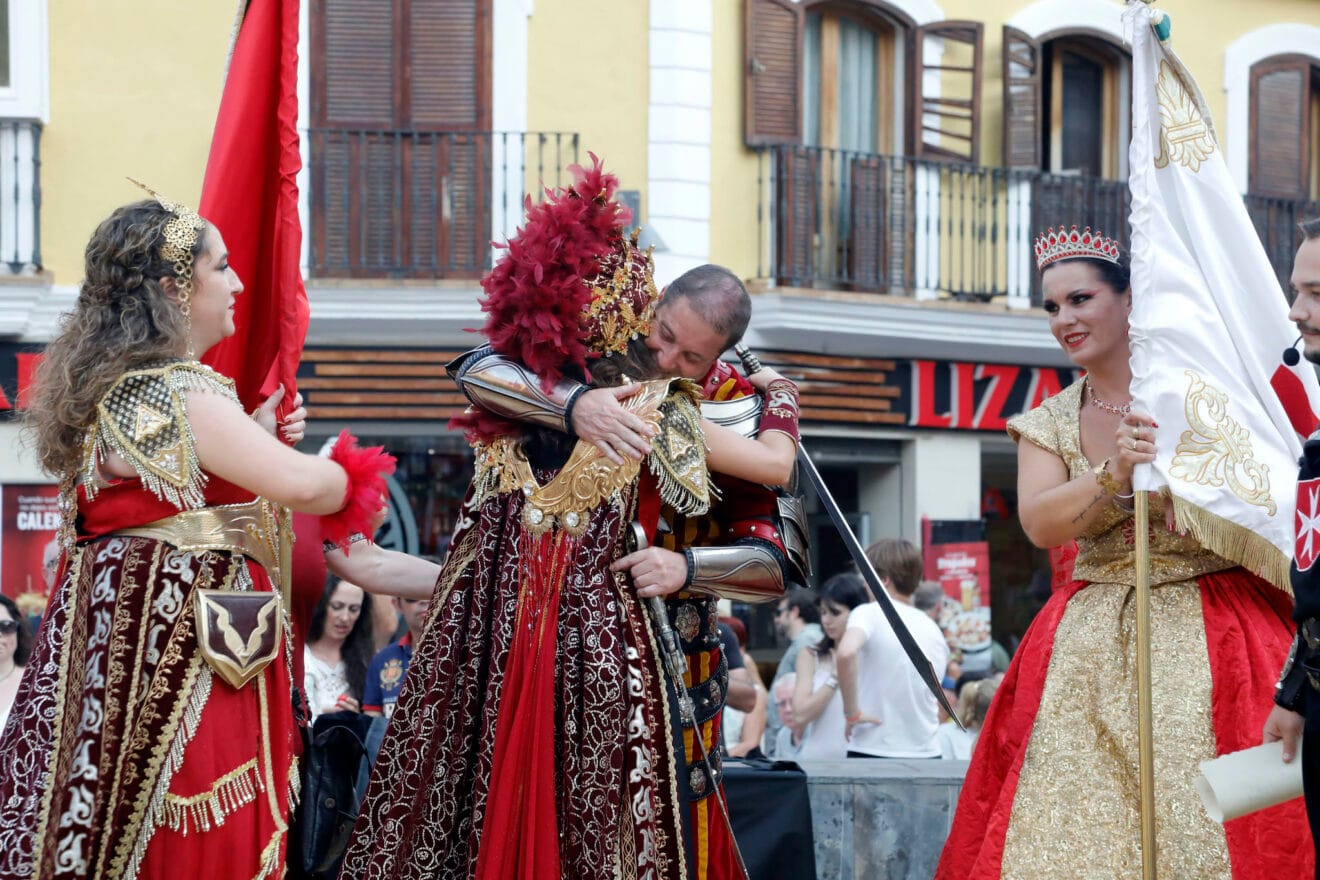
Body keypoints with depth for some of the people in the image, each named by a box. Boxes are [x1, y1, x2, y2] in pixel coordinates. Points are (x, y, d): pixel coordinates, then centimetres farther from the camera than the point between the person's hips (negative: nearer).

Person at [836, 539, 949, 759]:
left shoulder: (869, 614, -6)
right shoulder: (934, 629, 13)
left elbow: (846, 653, -27)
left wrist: (851, 712, -18)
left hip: (872, 752, -5)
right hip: (927, 754, 5)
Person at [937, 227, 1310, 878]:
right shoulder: (1048, 425, 10)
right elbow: (1039, 523, -8)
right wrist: (1114, 476, -24)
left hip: (1211, 628, -3)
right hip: (1091, 646, 3)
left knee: (1203, 813, -11)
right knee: (1076, 822, -4)